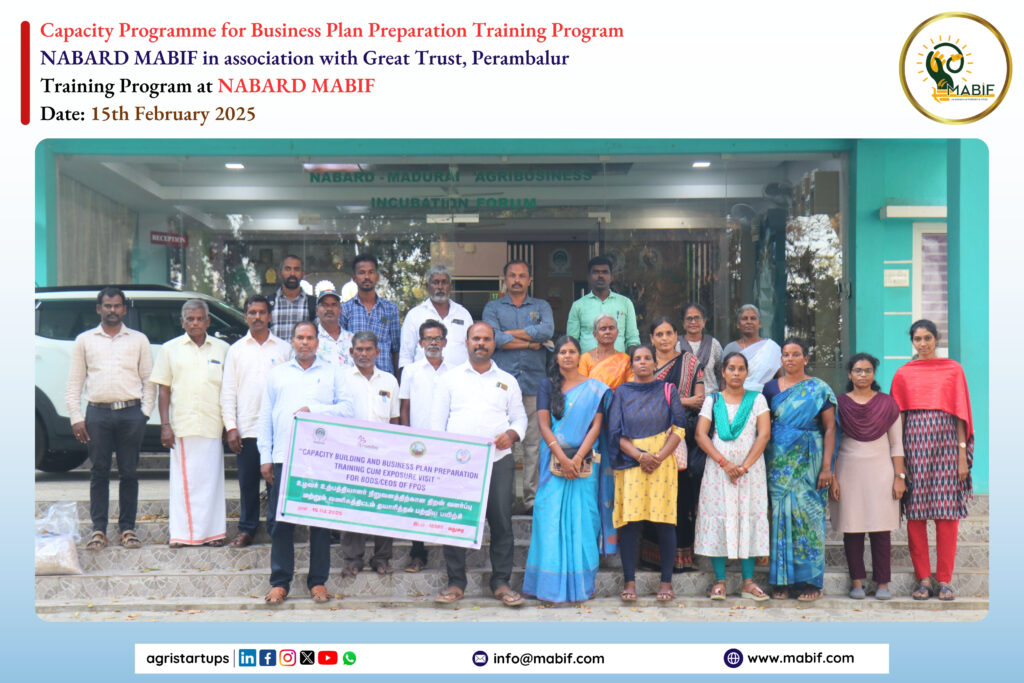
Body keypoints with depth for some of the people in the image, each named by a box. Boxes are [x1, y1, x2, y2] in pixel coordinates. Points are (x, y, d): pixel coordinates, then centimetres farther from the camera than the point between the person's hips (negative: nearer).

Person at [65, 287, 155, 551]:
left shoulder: (138, 340, 12)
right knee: (99, 473, 1)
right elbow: (74, 382, 11)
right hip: (98, 412, 0)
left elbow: (148, 378, 10)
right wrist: (76, 417, 2)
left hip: (131, 413, 0)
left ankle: (127, 528, 9)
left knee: (129, 473, 2)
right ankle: (98, 529, 7)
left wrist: (145, 412, -1)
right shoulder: (84, 340, 12)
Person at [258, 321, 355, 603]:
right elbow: (265, 417, 15)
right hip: (284, 456, 1)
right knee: (282, 520, -1)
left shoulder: (332, 373, 13)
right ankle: (280, 582, 7)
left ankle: (318, 582, 9)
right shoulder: (277, 373, 18)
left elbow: (348, 408, 3)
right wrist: (265, 457, 8)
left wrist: (314, 409, -10)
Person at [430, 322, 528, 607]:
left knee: (501, 521, -1)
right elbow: (437, 420, 10)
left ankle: (501, 582, 9)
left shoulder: (507, 381, 16)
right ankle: (455, 583, 9)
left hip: (498, 460, 1)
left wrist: (512, 433, -6)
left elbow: (520, 417, 16)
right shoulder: (450, 378, 13)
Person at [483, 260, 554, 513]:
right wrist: (531, 342, -4)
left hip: (534, 382, 1)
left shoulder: (541, 306, 16)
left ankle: (532, 497, 4)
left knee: (534, 442, -1)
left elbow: (547, 331, -5)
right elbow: (493, 338, -6)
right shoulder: (492, 307, 13)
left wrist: (509, 333, -3)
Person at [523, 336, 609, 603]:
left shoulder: (595, 388, 7)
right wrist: (563, 459, -10)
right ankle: (552, 584, 0)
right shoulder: (548, 385, 8)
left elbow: (596, 426, 1)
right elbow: (543, 424, 0)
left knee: (582, 518, -2)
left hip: (584, 461, 0)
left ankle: (581, 583, 5)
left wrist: (577, 458, -11)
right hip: (554, 459, 0)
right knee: (551, 516, -5)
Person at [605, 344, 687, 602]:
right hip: (630, 462, 0)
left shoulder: (667, 391, 10)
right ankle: (630, 581, 1)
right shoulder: (622, 392, 11)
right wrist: (639, 456, -10)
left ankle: (666, 581, 4)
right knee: (630, 521, -5)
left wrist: (659, 456, -11)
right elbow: (615, 431, 4)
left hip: (662, 462, 0)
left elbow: (679, 427, 2)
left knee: (664, 520, -3)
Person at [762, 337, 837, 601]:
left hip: (808, 462, -2)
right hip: (778, 461, 3)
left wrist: (826, 466, -8)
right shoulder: (771, 388, 10)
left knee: (807, 514, -4)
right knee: (780, 515, 1)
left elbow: (830, 428, -1)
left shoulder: (819, 389, 2)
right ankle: (782, 581, 8)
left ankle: (810, 581, 4)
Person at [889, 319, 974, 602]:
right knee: (915, 513, -2)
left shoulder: (953, 369, 10)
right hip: (914, 441, 1)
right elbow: (897, 416, 8)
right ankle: (923, 578, 5)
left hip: (946, 440, 0)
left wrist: (963, 454, -1)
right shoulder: (903, 374, 11)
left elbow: (961, 412, 7)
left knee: (948, 512, -3)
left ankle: (945, 580, 5)